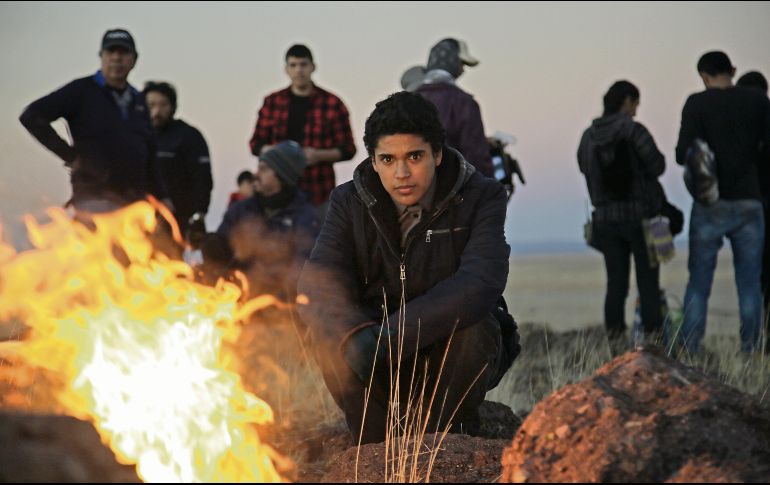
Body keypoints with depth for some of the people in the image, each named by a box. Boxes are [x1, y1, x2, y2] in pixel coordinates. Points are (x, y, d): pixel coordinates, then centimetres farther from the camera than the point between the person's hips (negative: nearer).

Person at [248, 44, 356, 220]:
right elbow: (256, 144, 16)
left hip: (318, 192, -1)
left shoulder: (332, 104, 5)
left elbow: (348, 149, 6)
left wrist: (319, 155, -12)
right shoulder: (272, 102, 12)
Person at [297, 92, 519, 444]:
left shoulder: (480, 197, -12)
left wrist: (392, 334, -38)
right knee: (329, 334, -26)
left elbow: (481, 283, -29)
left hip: (455, 353, -1)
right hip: (379, 366, 2)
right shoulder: (351, 202, -3)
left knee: (475, 329, -33)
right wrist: (354, 335, -40)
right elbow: (316, 280, -18)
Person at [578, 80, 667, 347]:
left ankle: (615, 340, 3)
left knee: (616, 283, 7)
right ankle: (652, 336, 0)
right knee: (648, 281, 2)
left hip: (606, 218, 5)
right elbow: (657, 165, -13)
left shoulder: (589, 136, 5)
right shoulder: (633, 130, -12)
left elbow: (584, 167, 14)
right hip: (640, 215, -5)